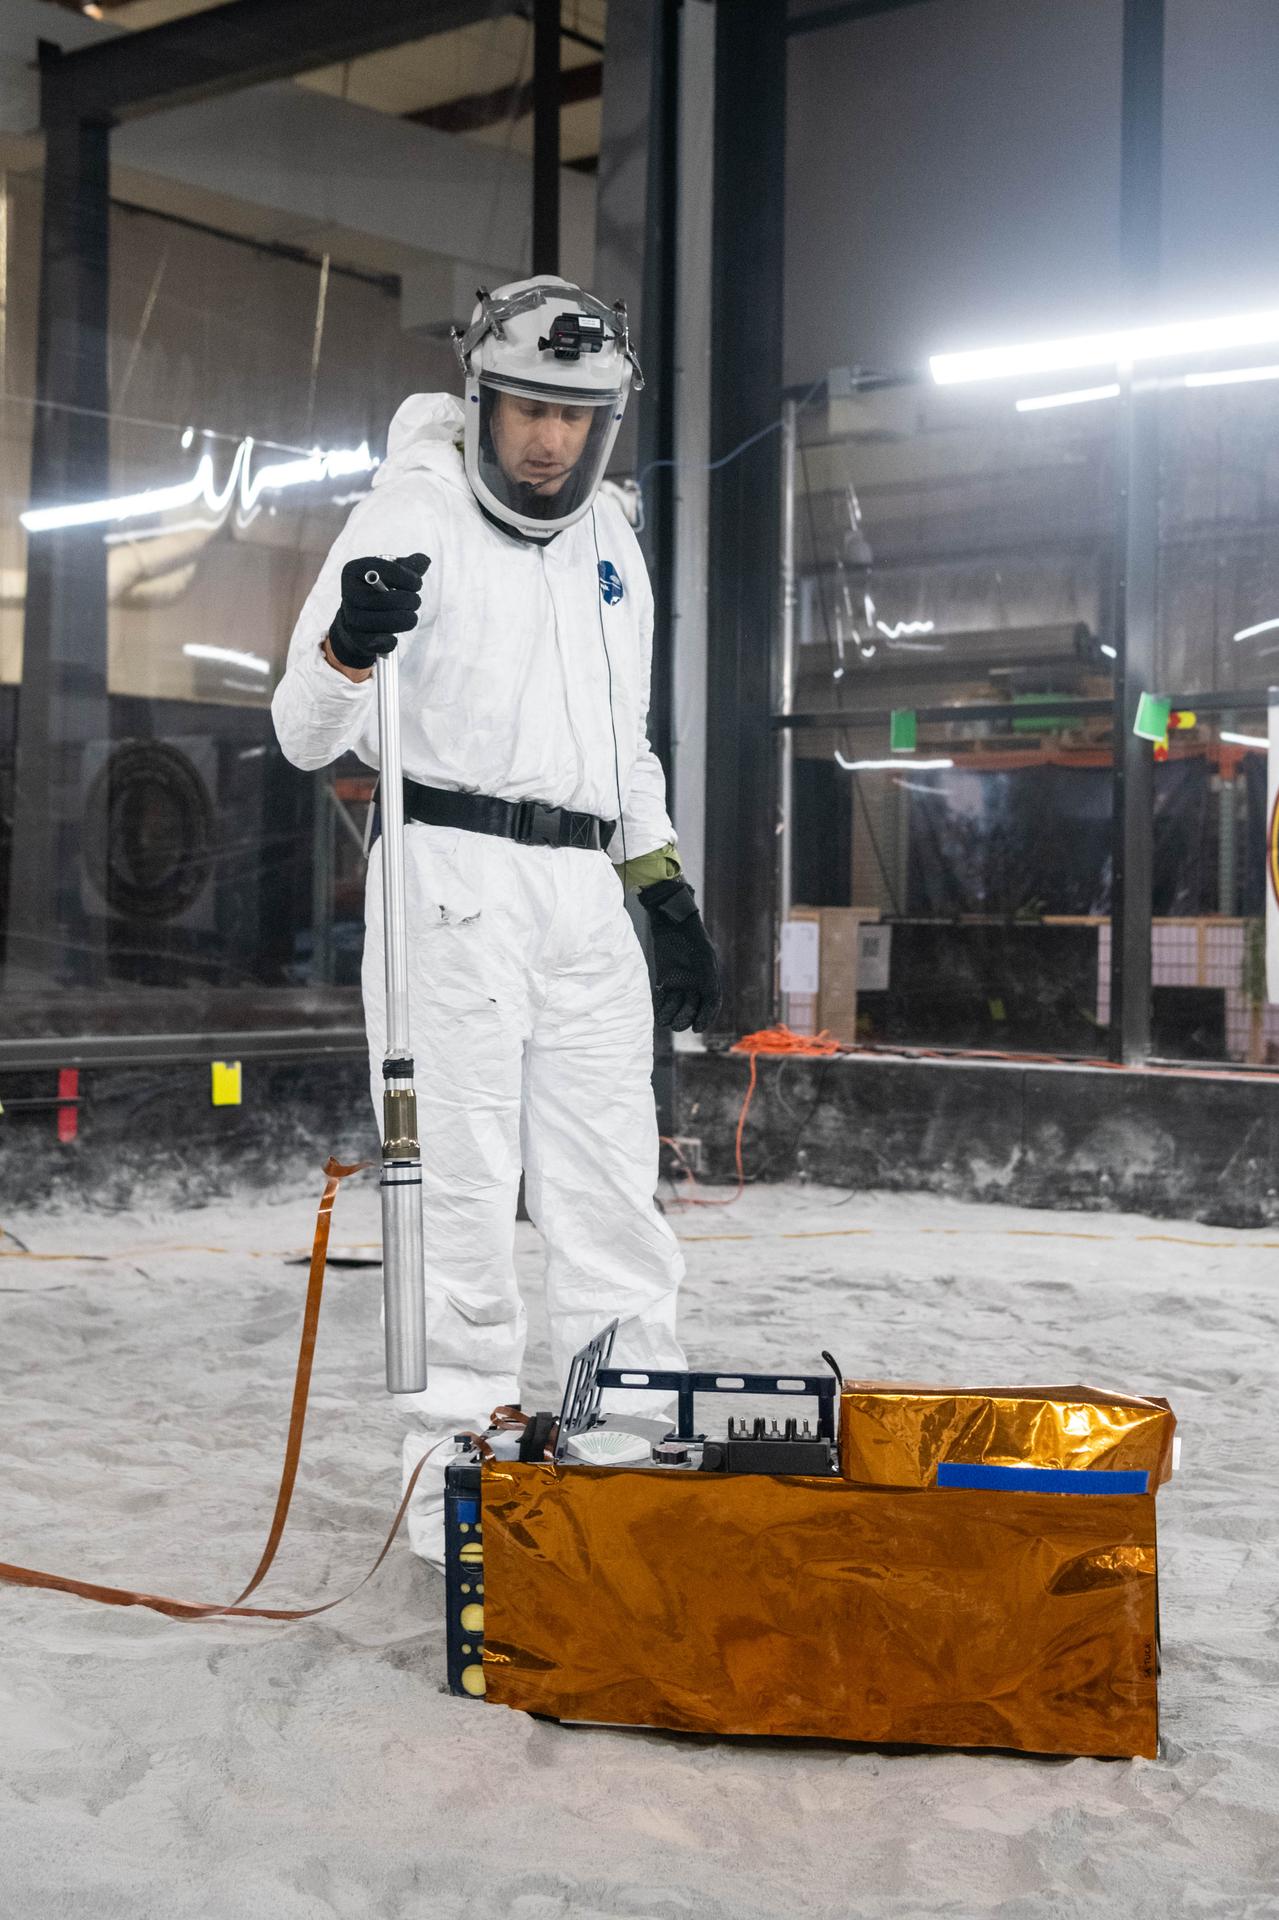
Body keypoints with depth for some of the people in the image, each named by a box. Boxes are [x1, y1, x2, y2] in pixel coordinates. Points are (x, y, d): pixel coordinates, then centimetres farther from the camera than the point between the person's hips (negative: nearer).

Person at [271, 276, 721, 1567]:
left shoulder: (610, 541, 17)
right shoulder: (411, 516, -3)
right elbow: (308, 735, -9)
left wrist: (669, 898, 20)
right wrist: (347, 647, -30)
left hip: (586, 894, 6)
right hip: (452, 885, -6)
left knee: (614, 1189, 5)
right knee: (465, 1187, -5)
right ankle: (457, 1472, 5)